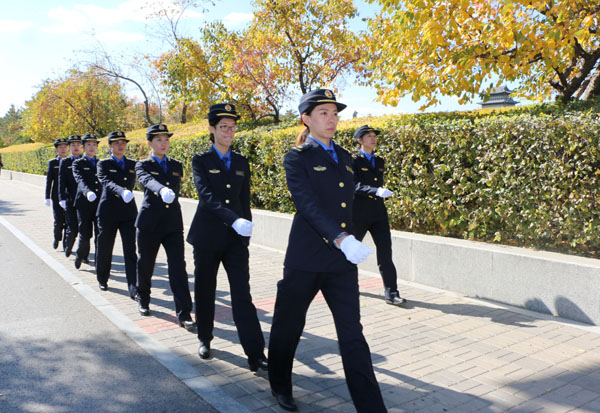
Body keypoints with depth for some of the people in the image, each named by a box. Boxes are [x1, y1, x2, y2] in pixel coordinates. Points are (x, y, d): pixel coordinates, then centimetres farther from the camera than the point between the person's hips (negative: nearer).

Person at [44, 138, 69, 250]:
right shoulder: (52, 163, 5)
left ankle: (66, 244, 13)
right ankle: (56, 238, 21)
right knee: (58, 221, -7)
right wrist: (47, 197, -1)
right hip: (57, 197, -1)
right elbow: (49, 180, 4)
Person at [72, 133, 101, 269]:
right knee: (85, 234, 2)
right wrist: (88, 192, -36)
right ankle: (80, 256, 28)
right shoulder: (78, 163, 1)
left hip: (100, 203, 3)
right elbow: (80, 180, -17)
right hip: (84, 203, -2)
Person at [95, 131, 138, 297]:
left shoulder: (132, 164, 10)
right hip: (108, 212, -2)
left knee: (130, 249, -7)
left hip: (128, 212, 2)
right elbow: (107, 182, -21)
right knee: (104, 248, 11)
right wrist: (121, 191, -37)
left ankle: (133, 287, -10)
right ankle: (102, 279, 33)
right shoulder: (104, 164, -2)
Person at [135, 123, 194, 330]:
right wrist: (162, 189, -45)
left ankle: (184, 313, -6)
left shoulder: (176, 166, 11)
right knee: (145, 265, 13)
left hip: (173, 224, 2)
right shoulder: (143, 165, -2)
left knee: (178, 267, -7)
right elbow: (148, 181, -25)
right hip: (149, 223, -2)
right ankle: (143, 300, 39)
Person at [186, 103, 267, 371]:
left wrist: (246, 230, 11)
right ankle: (204, 339, 31)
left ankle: (255, 354, -6)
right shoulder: (201, 161, -2)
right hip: (207, 235, -2)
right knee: (205, 290, 10)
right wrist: (234, 220, -30)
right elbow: (206, 195, -18)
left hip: (236, 238, 2)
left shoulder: (241, 162, 10)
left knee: (242, 294, -4)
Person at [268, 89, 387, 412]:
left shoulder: (344, 157, 13)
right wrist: (341, 238, -31)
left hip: (343, 259, 4)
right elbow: (308, 204, -19)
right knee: (289, 325, 13)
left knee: (353, 334, 2)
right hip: (305, 258, -4)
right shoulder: (297, 158, -5)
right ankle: (280, 385, 37)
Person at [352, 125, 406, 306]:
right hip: (359, 214, -5)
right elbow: (355, 185, -19)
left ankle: (391, 293, -2)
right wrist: (376, 191, -31)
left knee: (385, 252, -3)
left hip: (378, 213, 5)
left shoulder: (379, 161, 13)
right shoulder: (354, 161, -6)